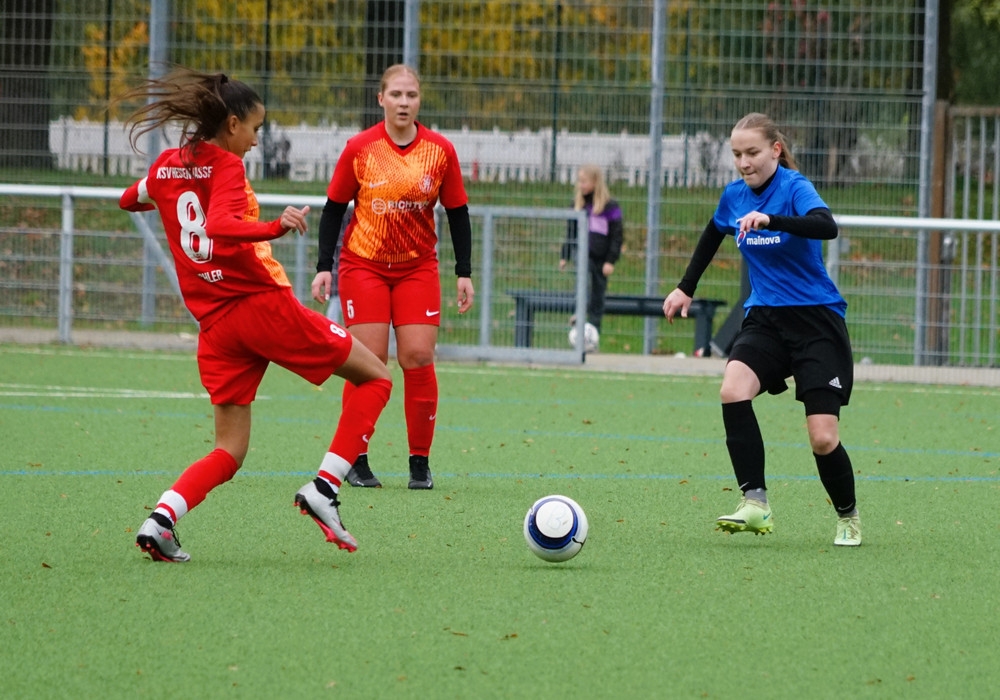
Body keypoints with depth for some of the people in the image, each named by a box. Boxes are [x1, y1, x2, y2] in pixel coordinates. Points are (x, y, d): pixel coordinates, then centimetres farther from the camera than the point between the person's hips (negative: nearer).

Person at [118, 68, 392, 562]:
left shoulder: (167, 166, 12)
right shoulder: (225, 166, -8)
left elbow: (130, 200, 33)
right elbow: (218, 226, -27)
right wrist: (275, 228, -40)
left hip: (215, 325, 7)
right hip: (263, 303, -7)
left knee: (229, 452, 11)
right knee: (374, 377, 7)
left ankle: (162, 517, -16)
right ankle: (324, 488, -5)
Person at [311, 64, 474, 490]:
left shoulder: (440, 150, -3)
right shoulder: (360, 149, -7)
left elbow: (458, 213, 4)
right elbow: (334, 208, -1)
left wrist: (464, 272, 0)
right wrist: (324, 267, -6)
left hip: (417, 267, 2)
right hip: (363, 266, -2)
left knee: (418, 357, -7)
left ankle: (420, 462, 4)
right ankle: (356, 462, 2)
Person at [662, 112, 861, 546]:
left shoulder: (794, 188, -14)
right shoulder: (734, 196, 5)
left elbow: (826, 226, -35)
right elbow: (712, 237, 28)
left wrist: (770, 220, -47)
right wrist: (685, 288, 30)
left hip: (816, 320, -5)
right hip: (764, 317, 5)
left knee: (823, 439, -10)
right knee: (732, 391, -26)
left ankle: (848, 518, 18)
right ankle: (755, 504, -27)